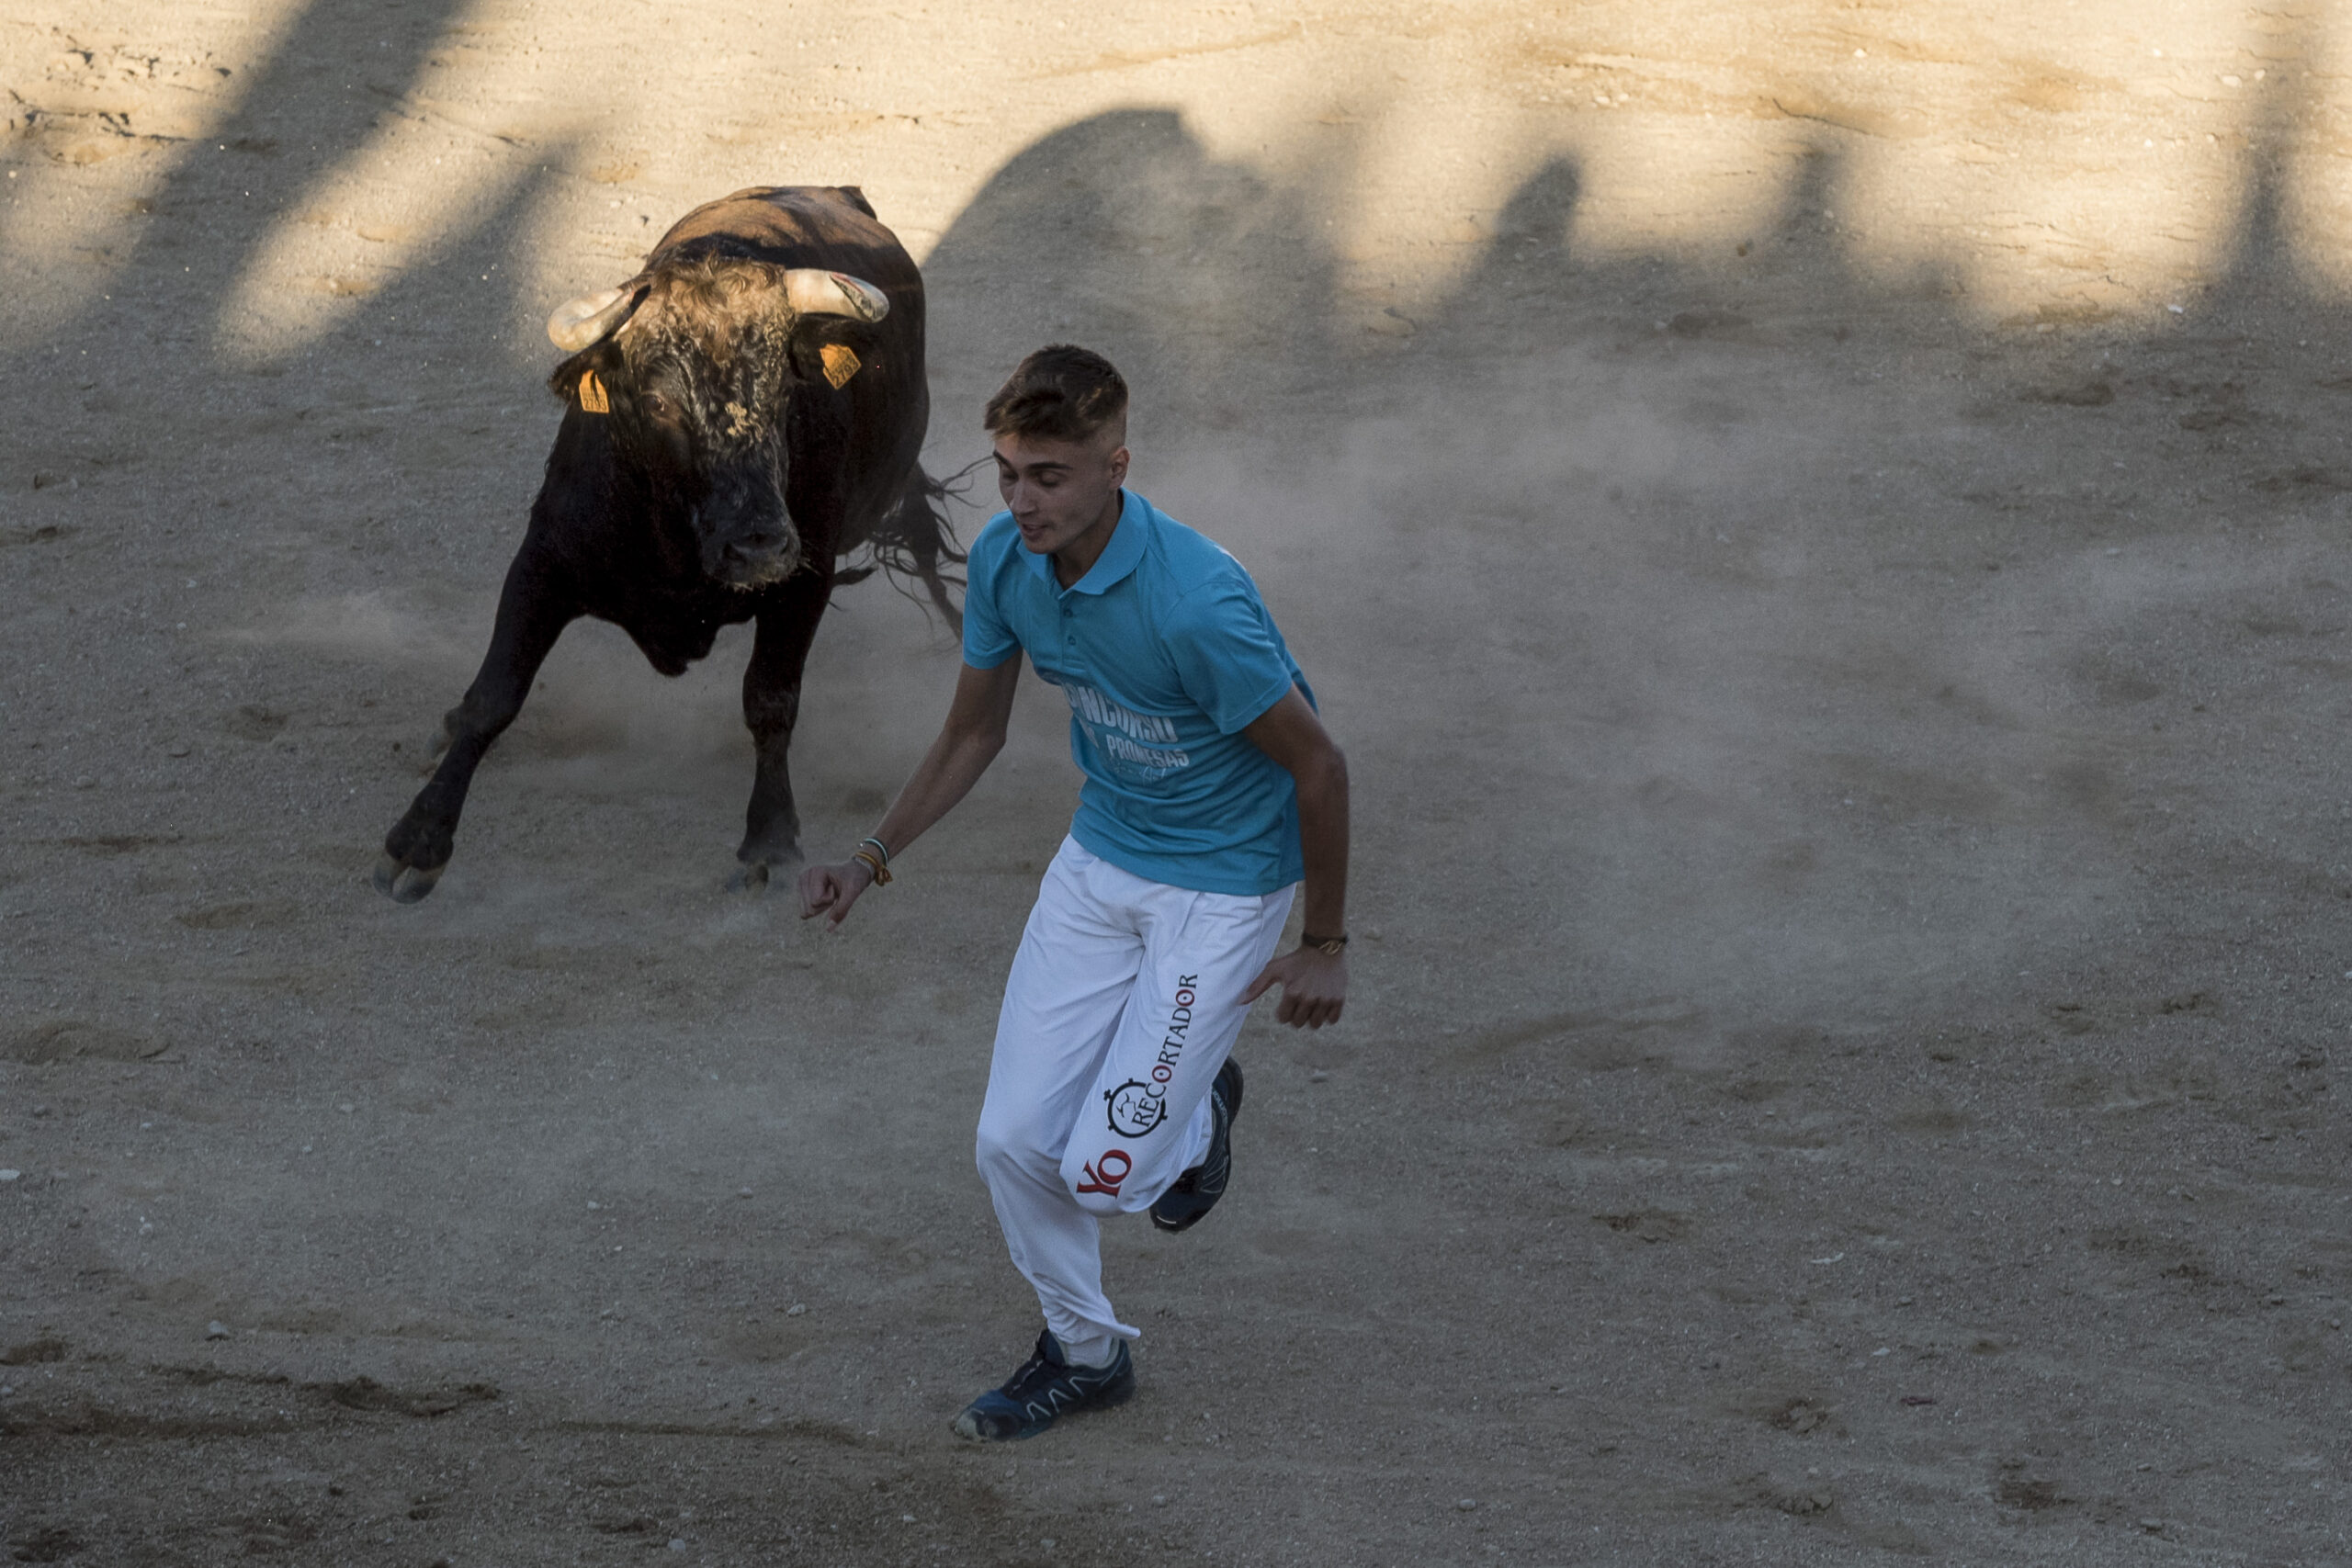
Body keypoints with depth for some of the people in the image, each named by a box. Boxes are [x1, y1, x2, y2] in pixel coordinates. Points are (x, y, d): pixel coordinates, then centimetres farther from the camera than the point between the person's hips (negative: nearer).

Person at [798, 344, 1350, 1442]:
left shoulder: (1196, 603, -33)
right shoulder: (1003, 561, -11)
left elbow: (1317, 766, -19)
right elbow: (974, 733, 7)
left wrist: (1325, 947, -10)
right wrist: (873, 859, -3)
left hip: (1223, 884, -6)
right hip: (1098, 862, 6)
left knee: (1105, 1171, -10)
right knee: (1014, 1142, 1)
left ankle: (1199, 1108, 27)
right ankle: (1083, 1352, 28)